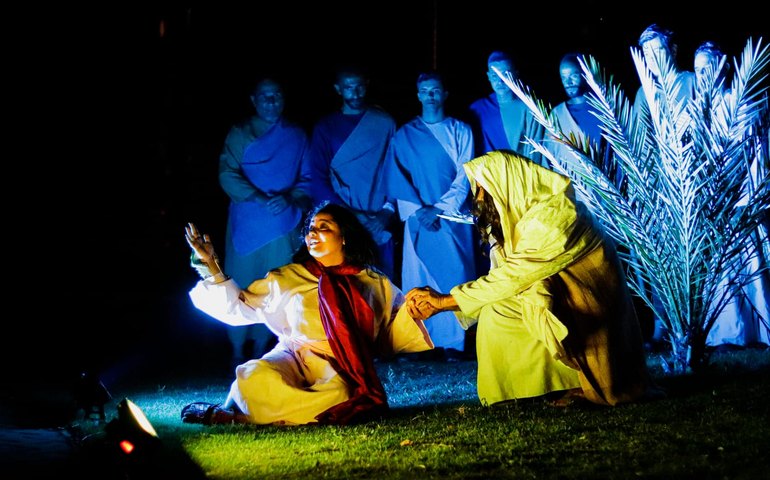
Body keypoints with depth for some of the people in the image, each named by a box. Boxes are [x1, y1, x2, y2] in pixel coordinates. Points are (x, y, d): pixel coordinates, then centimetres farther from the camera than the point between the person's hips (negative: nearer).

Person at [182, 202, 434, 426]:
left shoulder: (375, 284, 15)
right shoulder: (287, 278, 16)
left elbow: (401, 333, 16)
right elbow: (237, 307, 15)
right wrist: (210, 265, 9)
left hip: (342, 368, 1)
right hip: (292, 360, 0)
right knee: (253, 377, -35)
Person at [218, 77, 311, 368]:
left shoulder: (297, 136, 12)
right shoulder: (239, 134, 6)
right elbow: (227, 175, -6)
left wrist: (289, 198, -13)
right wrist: (259, 198, -20)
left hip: (284, 222, 2)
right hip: (246, 222, -1)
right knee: (241, 286, -2)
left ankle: (261, 349, 14)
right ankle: (238, 352, 7)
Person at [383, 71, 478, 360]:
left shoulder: (460, 131, 7)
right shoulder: (404, 135, 9)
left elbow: (464, 175, 0)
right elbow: (397, 176, 2)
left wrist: (440, 208, -11)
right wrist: (418, 209, -11)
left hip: (454, 216, -1)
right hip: (418, 218, 1)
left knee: (455, 276, -4)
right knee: (418, 279, -2)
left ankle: (453, 343, -1)